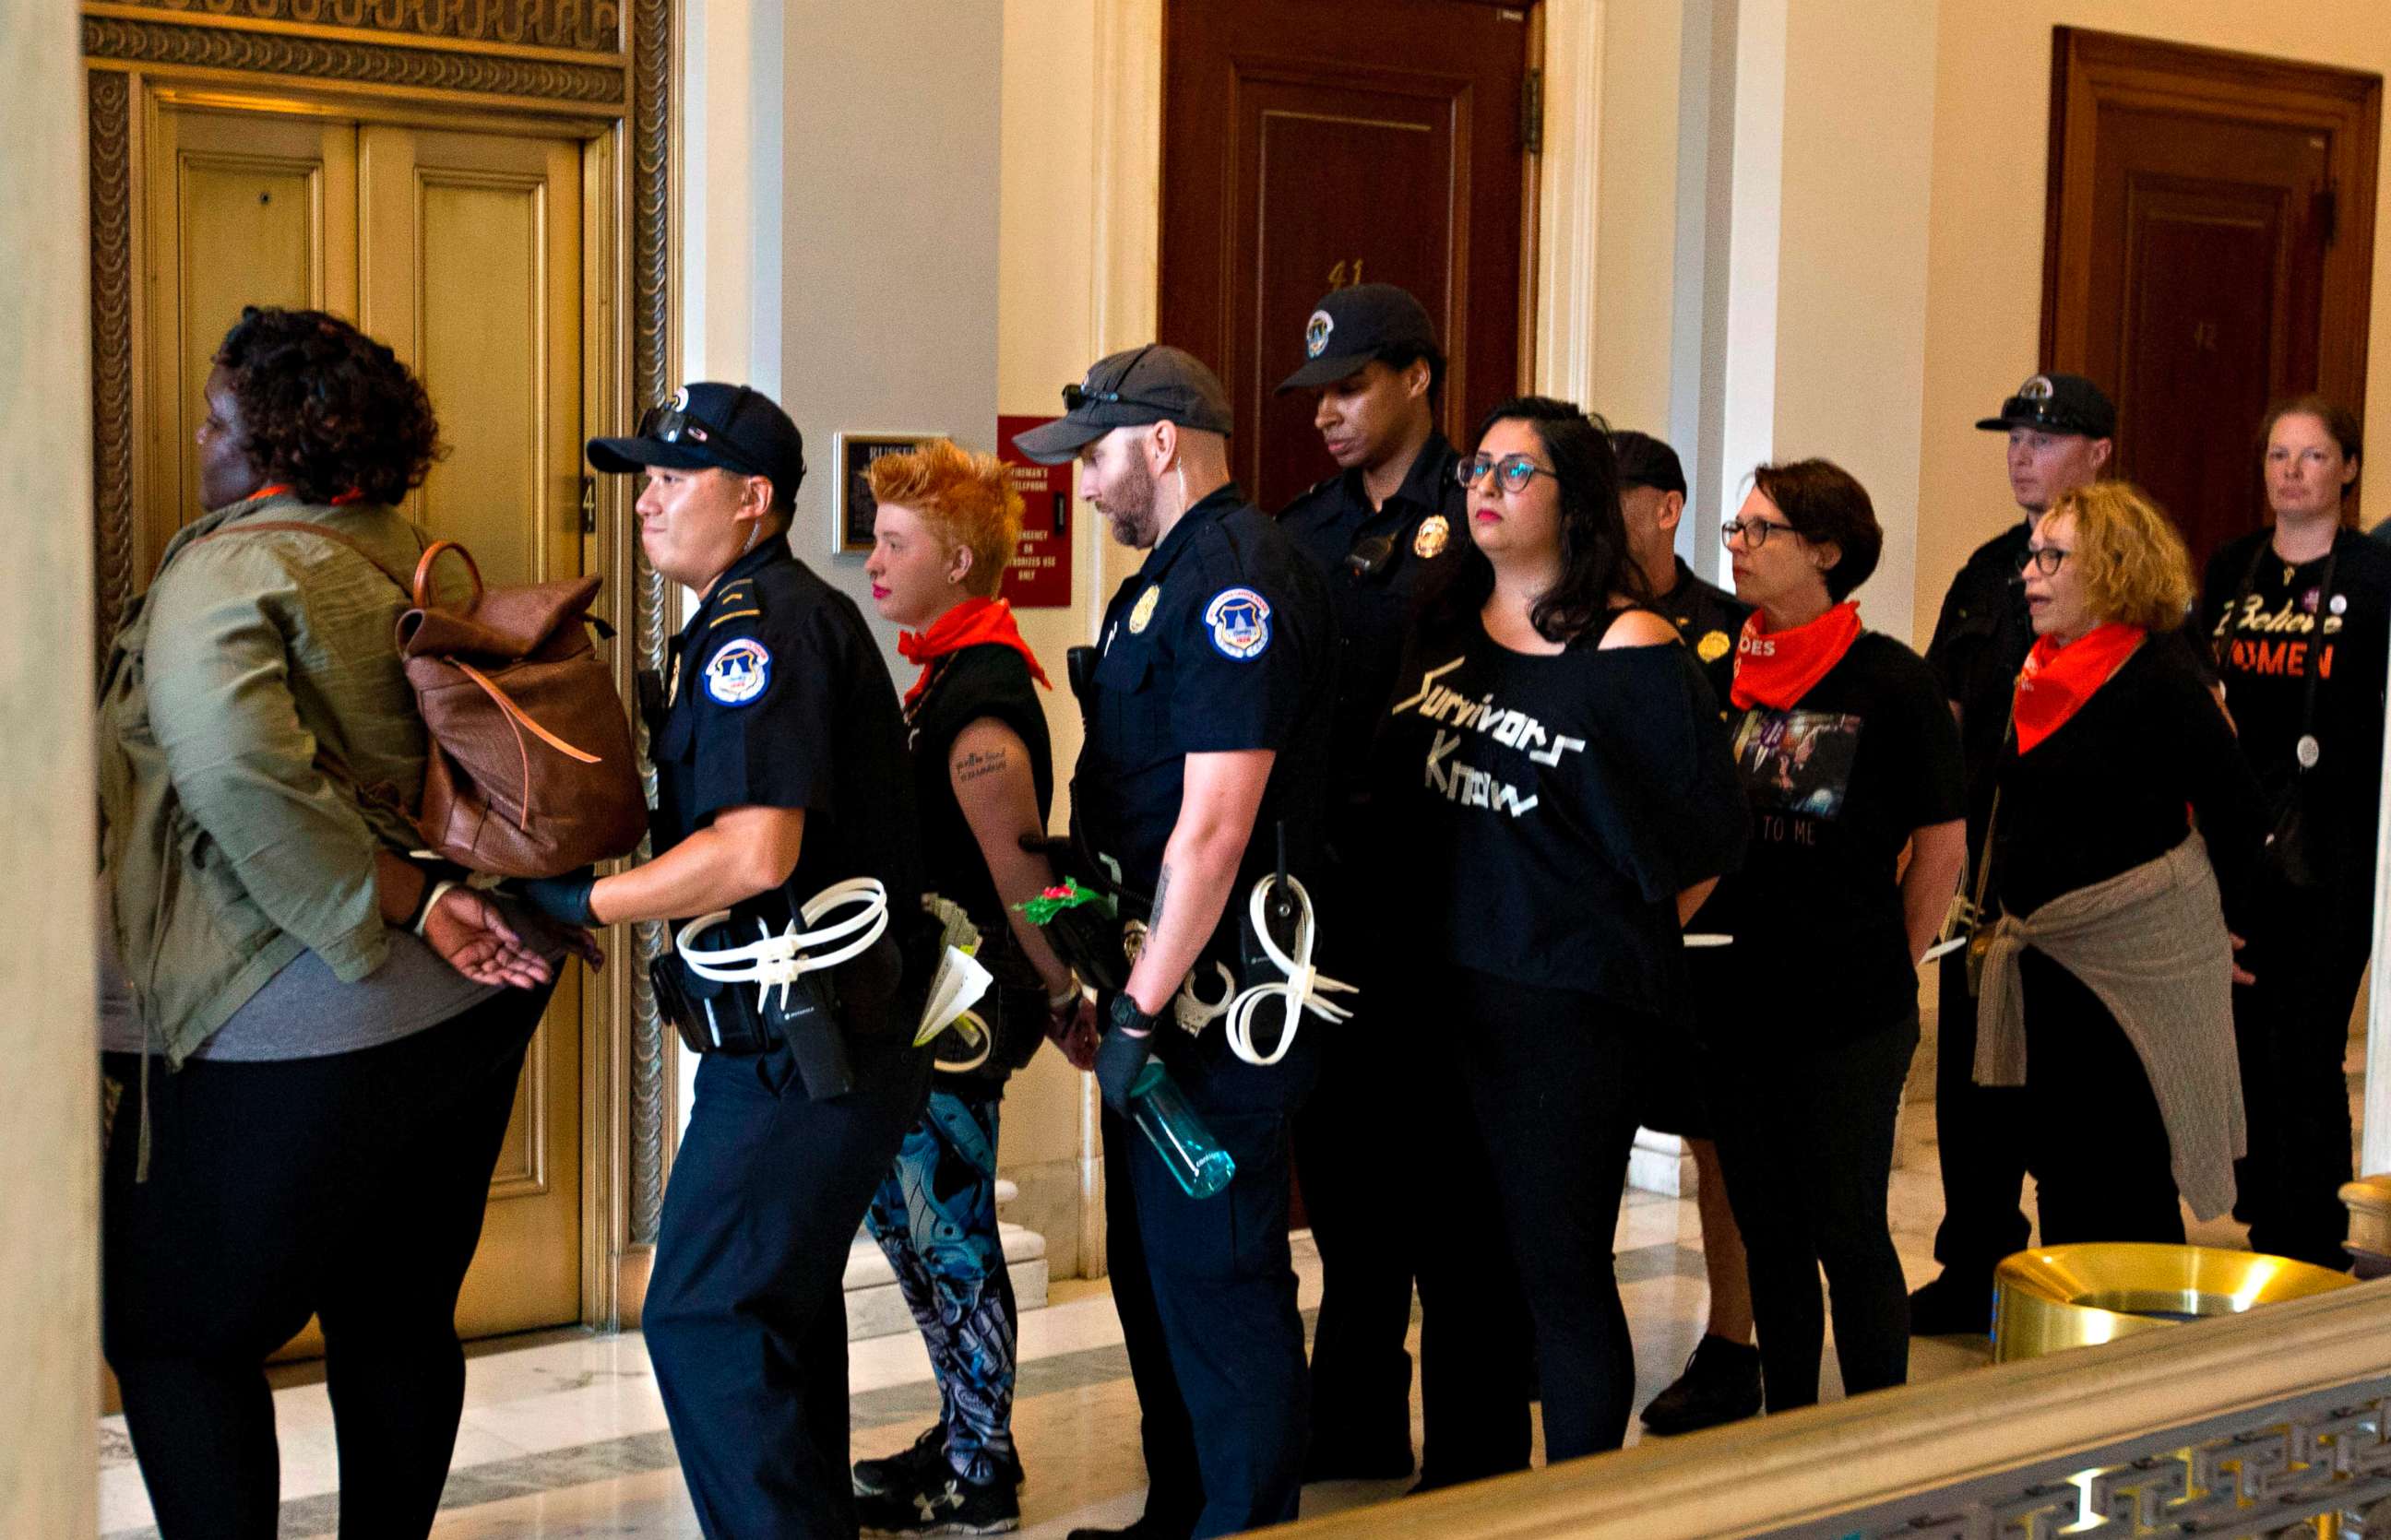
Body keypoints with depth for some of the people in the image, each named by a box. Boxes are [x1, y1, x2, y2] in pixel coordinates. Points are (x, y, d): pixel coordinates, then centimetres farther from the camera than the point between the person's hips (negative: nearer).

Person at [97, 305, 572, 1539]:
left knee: (170, 1331, 4)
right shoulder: (412, 559, 11)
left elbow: (242, 774, -28)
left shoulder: (228, 574, -13)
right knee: (399, 1312, 18)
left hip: (313, 1021, -8)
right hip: (474, 997, 8)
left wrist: (409, 904, -24)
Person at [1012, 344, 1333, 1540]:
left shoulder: (1238, 579, -17)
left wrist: (1143, 1009, -21)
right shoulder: (1171, 573, 16)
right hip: (1162, 976, 11)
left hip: (1220, 993, -11)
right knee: (1150, 1262, 18)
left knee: (1219, 1275, -3)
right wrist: (1119, 984, 17)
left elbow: (1215, 825, -23)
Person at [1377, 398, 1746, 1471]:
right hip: (1433, 983, 7)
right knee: (1453, 1260, 15)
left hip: (1561, 1007, -6)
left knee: (1560, 1268, 0)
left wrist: (1613, 943, 1)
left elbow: (1699, 842, -7)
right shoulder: (1444, 628, 9)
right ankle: (1468, 1486, 31)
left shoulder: (1630, 650, -11)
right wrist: (1441, 935, 13)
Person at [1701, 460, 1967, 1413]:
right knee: (1766, 1231, 14)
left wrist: (1891, 968, 0)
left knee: (1848, 1234, 1)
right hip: (1735, 1005, 5)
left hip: (1849, 1017, -5)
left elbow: (1940, 841, -2)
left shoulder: (1891, 681, -7)